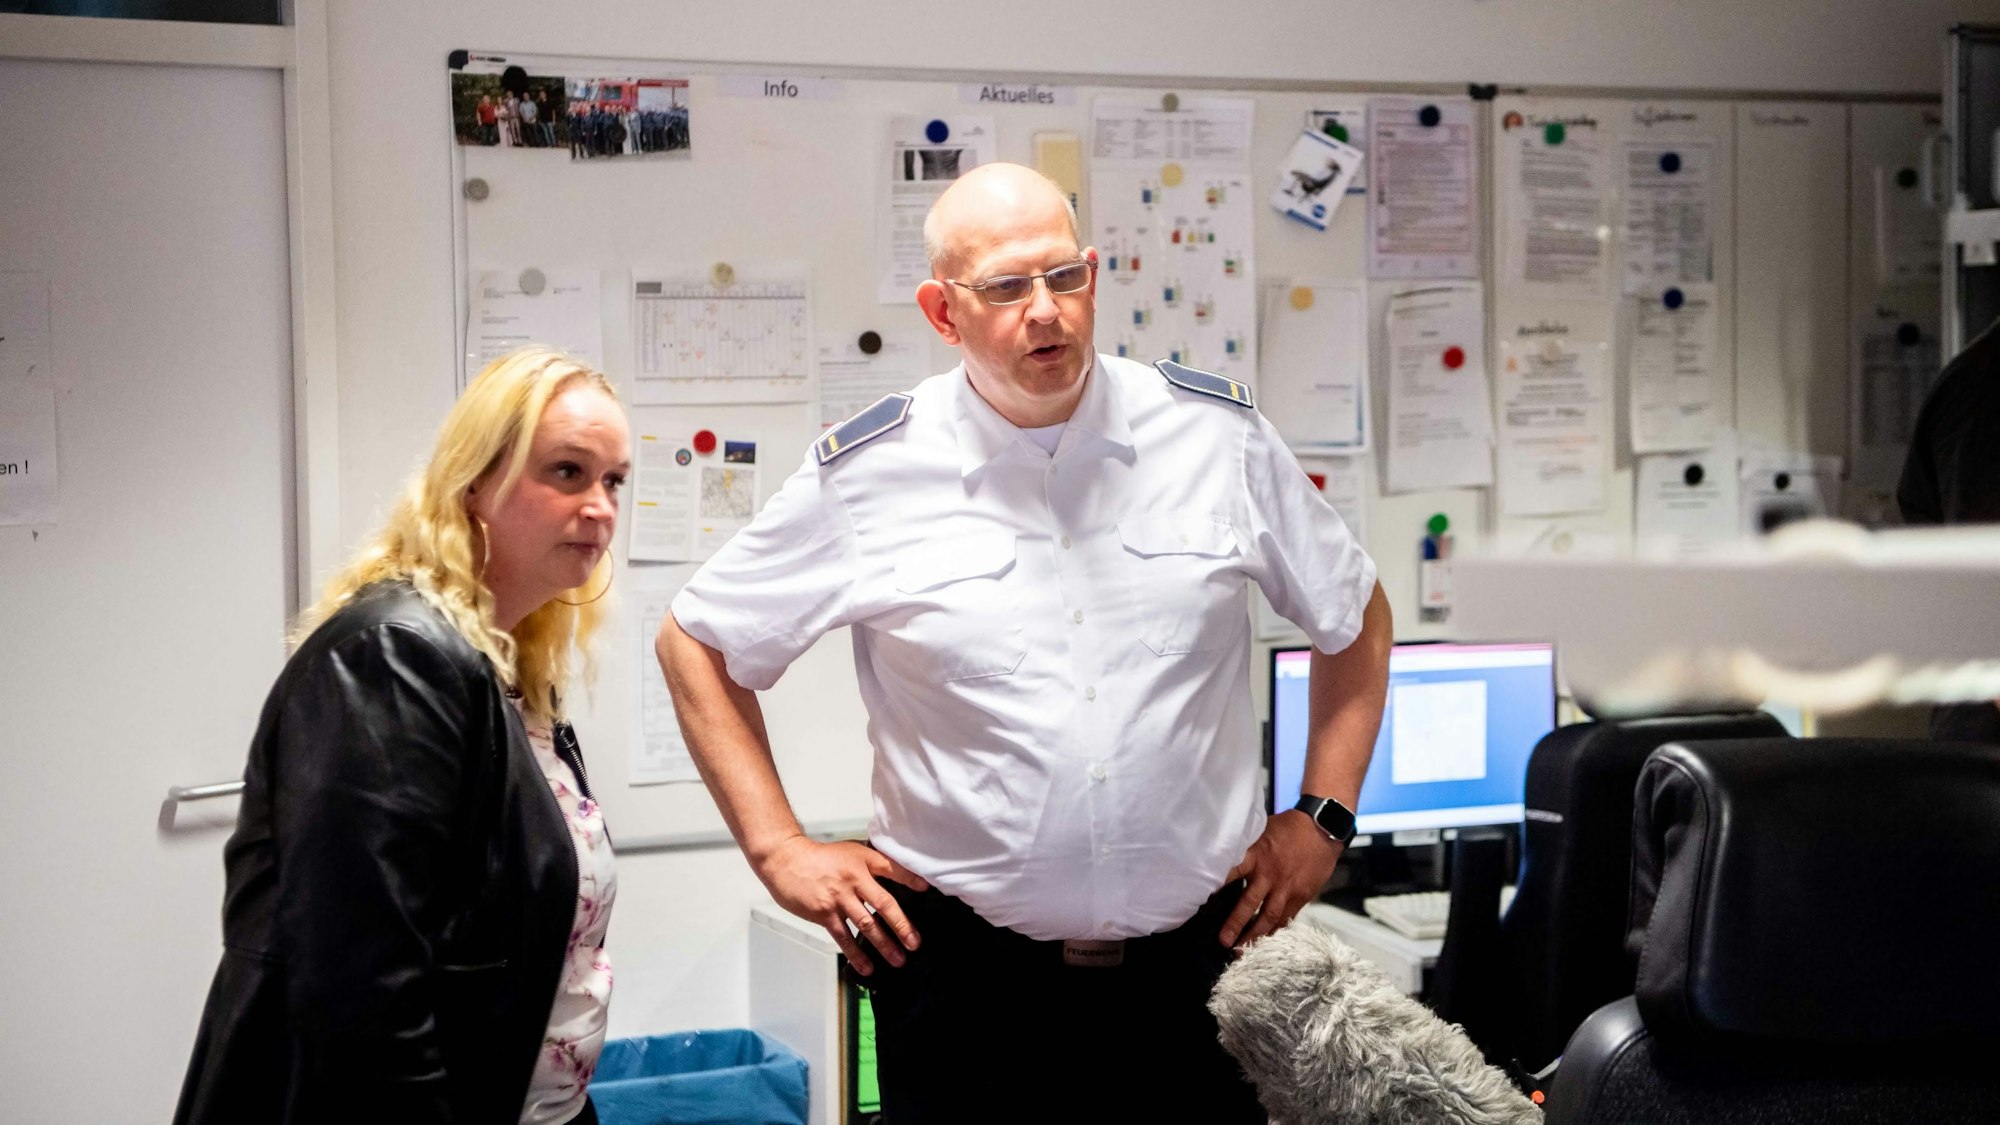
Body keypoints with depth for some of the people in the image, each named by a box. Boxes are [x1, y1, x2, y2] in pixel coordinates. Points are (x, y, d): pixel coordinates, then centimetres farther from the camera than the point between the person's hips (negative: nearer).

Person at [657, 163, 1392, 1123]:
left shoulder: (1220, 434, -1)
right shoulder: (865, 476, -5)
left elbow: (1355, 616, 13)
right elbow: (694, 642, 6)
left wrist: (1323, 818, 6)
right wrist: (780, 849, 0)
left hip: (1194, 949, 2)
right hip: (964, 963, -1)